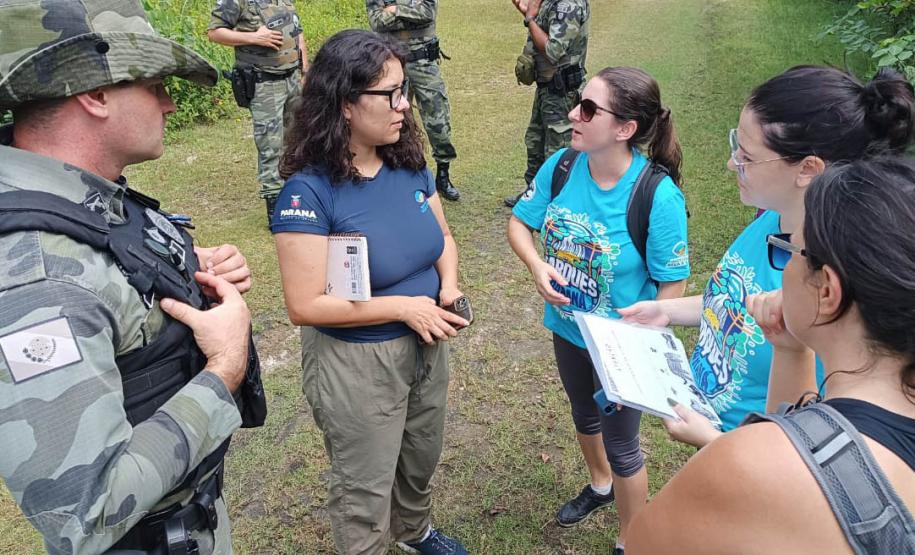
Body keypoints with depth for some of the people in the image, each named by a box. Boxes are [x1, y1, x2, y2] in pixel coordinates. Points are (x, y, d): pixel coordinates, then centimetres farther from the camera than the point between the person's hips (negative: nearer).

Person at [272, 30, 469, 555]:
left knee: (422, 461, 29)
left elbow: (442, 238, 8)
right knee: (366, 491, 15)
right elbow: (305, 305, -24)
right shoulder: (309, 190, -24)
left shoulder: (410, 163, -5)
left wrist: (449, 287, -12)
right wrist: (404, 306, -24)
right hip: (357, 364, -7)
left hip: (427, 348, 7)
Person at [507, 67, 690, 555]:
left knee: (620, 444, 15)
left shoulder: (659, 197, -29)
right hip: (566, 325, 6)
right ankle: (600, 485, 63)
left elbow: (673, 285, -21)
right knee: (584, 415, 30)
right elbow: (519, 222, -2)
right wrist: (537, 266, -21)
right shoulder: (561, 166, -15)